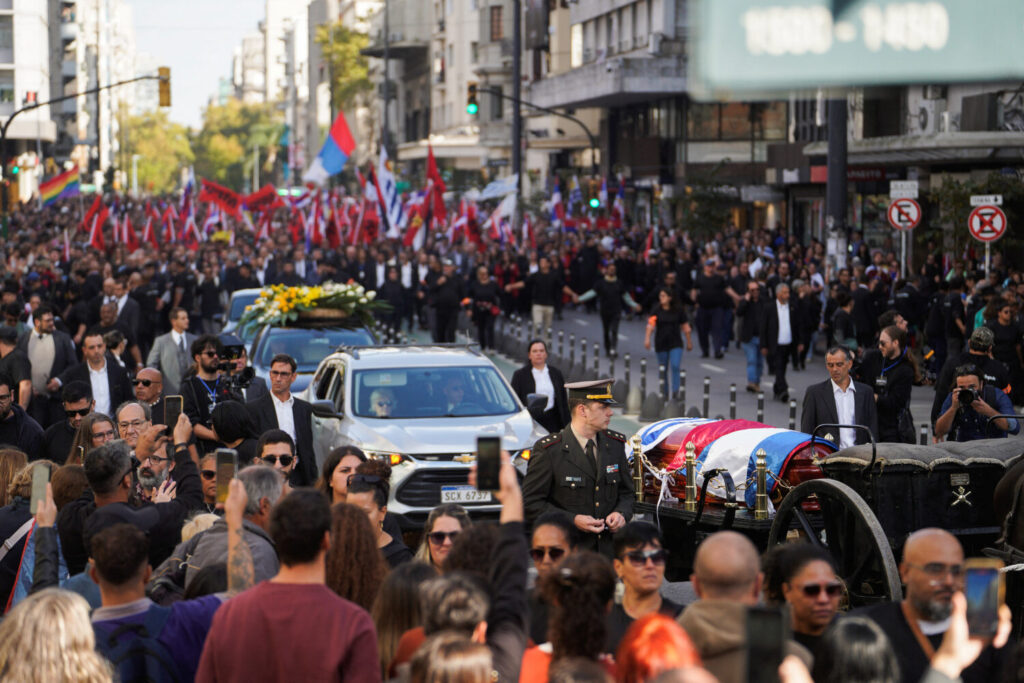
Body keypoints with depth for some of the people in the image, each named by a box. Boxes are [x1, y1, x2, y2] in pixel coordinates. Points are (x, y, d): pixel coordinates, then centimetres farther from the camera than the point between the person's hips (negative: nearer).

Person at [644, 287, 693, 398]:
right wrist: (647, 338, -30)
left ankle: (675, 391, -14)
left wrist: (689, 342, 14)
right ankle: (665, 392, 24)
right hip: (661, 344, 1)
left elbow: (685, 327, 8)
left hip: (676, 344, -1)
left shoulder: (678, 310, 0)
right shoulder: (657, 311, -2)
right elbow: (650, 325, -14)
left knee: (675, 366, -16)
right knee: (663, 370, 9)